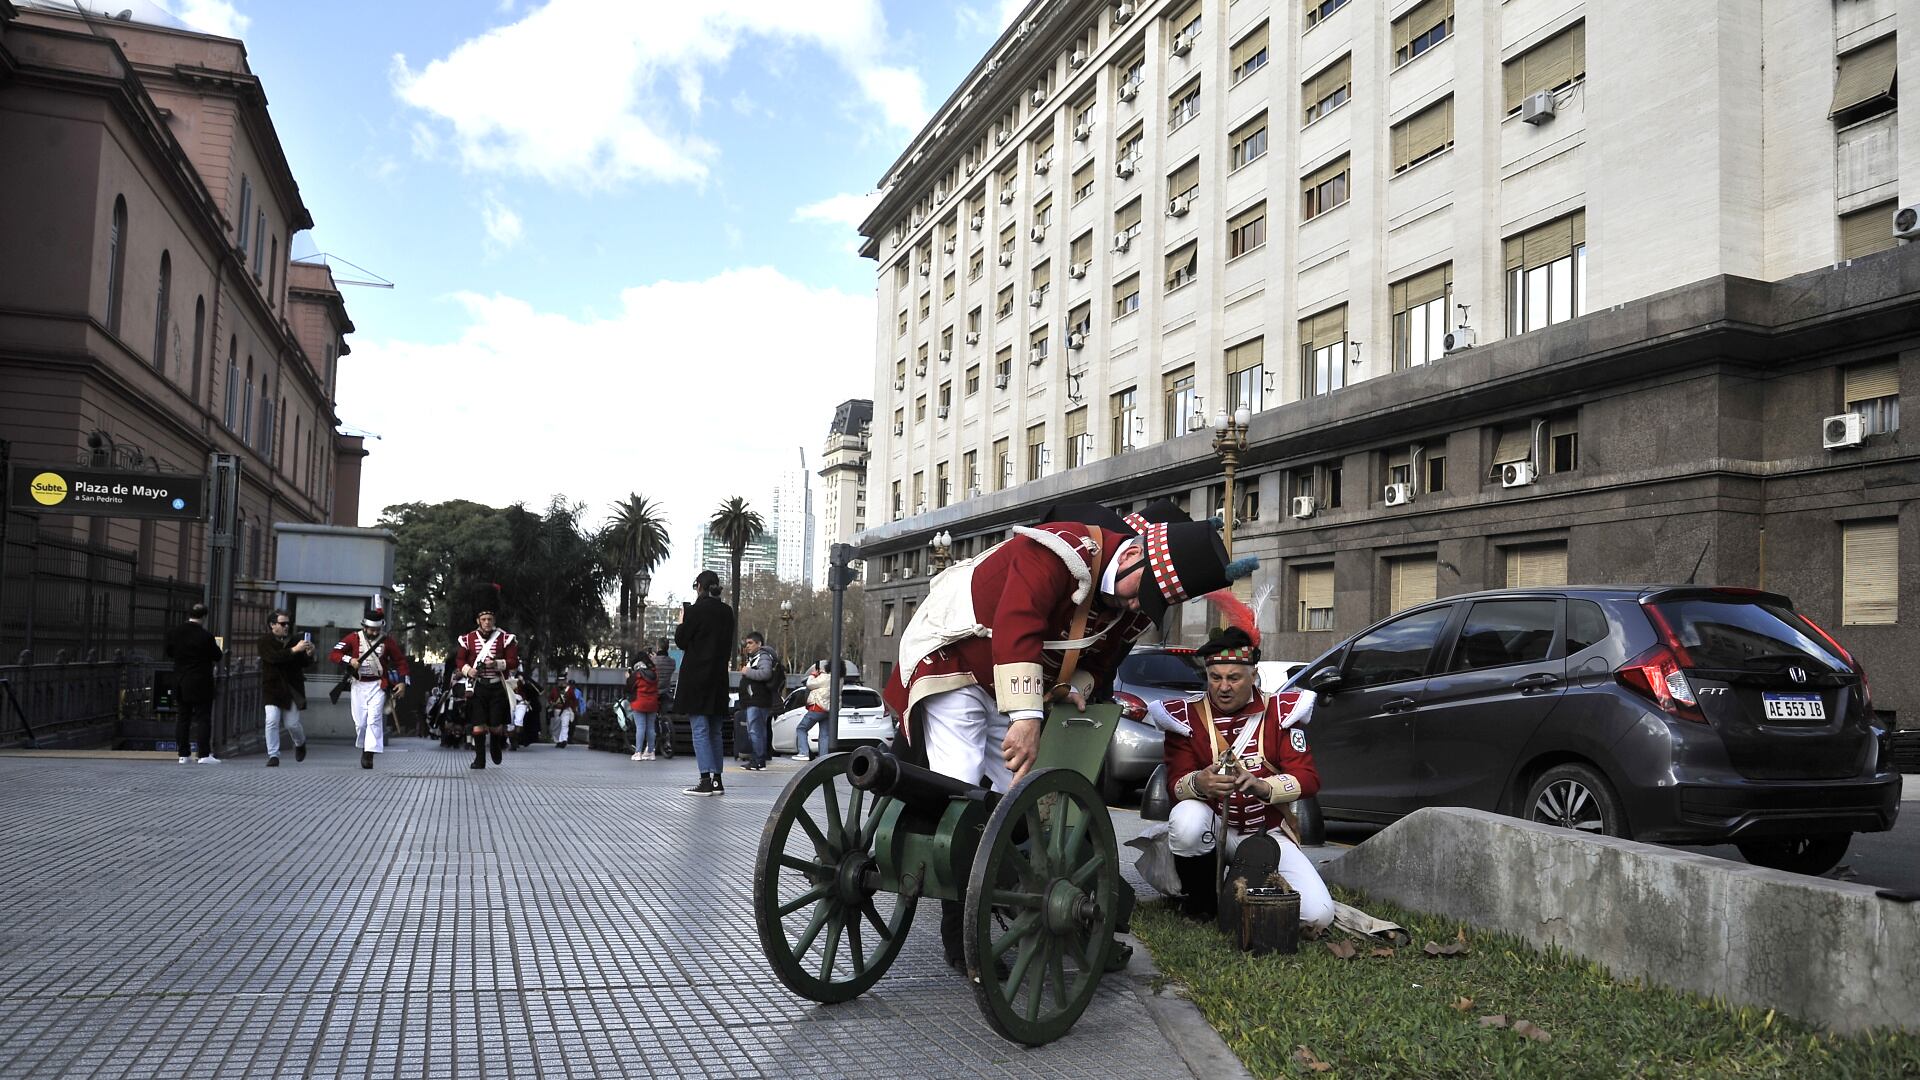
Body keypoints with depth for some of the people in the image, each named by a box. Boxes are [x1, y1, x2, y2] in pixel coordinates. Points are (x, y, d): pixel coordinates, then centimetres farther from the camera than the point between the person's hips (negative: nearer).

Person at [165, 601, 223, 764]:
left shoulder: (175, 633, 1)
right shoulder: (205, 636, -15)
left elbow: (169, 653, 14)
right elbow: (217, 657, -6)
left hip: (180, 682, 5)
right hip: (201, 683, -5)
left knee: (182, 718, 10)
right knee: (203, 718, -1)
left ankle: (183, 754, 11)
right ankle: (204, 754, -4)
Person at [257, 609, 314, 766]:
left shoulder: (293, 641, 7)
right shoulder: (265, 641, -2)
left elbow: (305, 664, 8)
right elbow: (274, 657, -21)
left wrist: (309, 654, -13)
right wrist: (294, 650, -28)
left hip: (292, 688, 2)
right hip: (272, 687, -2)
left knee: (292, 723, 4)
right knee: (272, 721, -10)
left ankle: (300, 743, 33)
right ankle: (273, 755, -1)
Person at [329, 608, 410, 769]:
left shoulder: (387, 641, -1)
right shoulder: (354, 638, -4)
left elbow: (400, 660, 8)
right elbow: (333, 654, -7)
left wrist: (402, 682, 0)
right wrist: (349, 660, -23)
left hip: (378, 685, -1)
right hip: (359, 685, 1)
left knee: (374, 719, -13)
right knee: (360, 722, 4)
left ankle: (369, 755, -14)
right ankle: (364, 748, 26)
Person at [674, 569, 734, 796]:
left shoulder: (695, 610, -11)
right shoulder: (727, 612, 7)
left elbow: (681, 641, -5)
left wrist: (682, 620, 8)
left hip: (696, 676, -6)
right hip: (719, 676, 6)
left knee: (700, 729, -5)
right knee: (715, 731, 12)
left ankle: (706, 781, -10)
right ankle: (717, 780, 13)